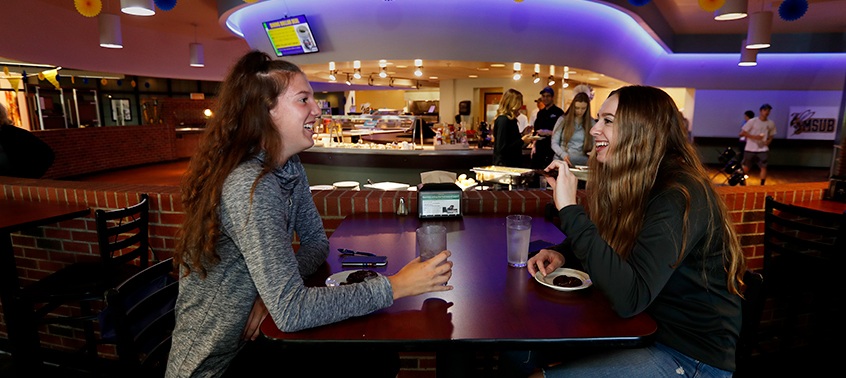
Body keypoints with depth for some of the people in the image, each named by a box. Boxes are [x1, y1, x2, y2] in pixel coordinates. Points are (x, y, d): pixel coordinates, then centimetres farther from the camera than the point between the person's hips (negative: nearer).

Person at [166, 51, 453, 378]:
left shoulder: (290, 168, -2)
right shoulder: (249, 186, -29)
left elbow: (316, 240, 4)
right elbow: (291, 313, -32)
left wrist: (276, 289, -15)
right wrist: (396, 286, -29)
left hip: (252, 341, 6)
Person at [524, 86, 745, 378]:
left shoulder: (680, 198, -26)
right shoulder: (638, 185, 2)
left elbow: (629, 299, -36)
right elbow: (604, 242, 17)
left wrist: (569, 209, -36)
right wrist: (560, 253, -5)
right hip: (646, 328, 8)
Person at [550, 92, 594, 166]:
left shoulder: (592, 123, 12)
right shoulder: (562, 120, 8)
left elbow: (594, 145, 15)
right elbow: (554, 143, 5)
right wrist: (563, 154, -13)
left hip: (582, 162, 1)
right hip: (561, 160, -1)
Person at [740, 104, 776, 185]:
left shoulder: (771, 123, 7)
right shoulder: (752, 122, -5)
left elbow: (771, 135, 19)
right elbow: (743, 133, -4)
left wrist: (769, 141, -4)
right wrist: (754, 137, -18)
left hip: (763, 149, 3)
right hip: (750, 149, -3)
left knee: (763, 167, -7)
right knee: (746, 168, 4)